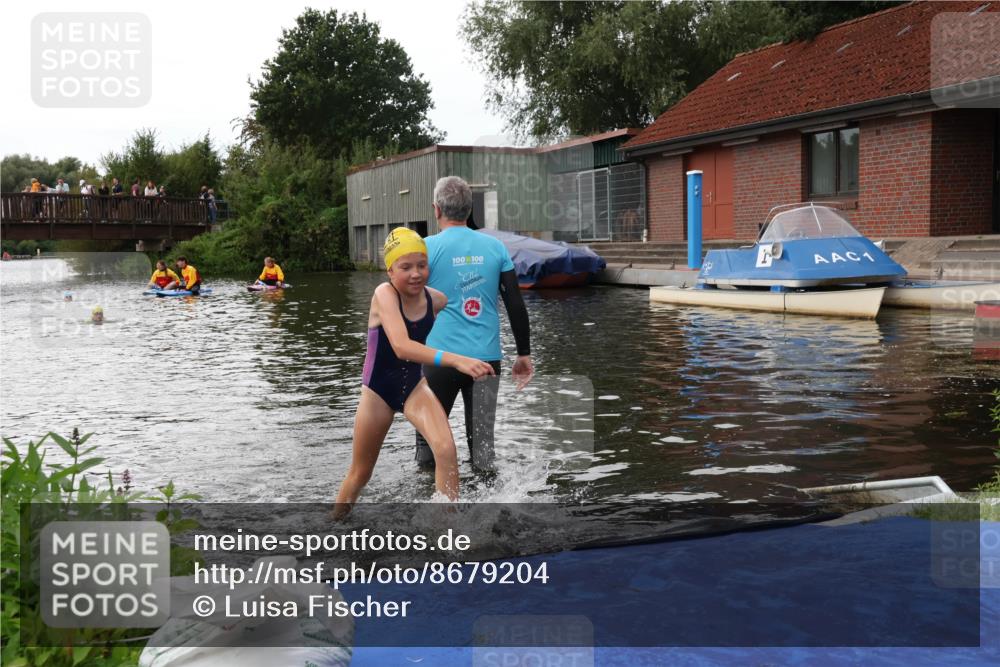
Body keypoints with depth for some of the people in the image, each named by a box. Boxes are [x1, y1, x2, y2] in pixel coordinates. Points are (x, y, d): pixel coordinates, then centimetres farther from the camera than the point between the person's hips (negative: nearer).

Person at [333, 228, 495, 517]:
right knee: (360, 474, 13)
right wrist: (455, 360, -53)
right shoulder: (384, 294, -26)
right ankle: (334, 523, 41)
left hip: (414, 386, 3)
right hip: (377, 390, -3)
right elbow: (401, 346, -42)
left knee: (446, 450, -22)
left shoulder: (437, 299, -12)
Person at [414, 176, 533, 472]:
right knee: (482, 442, 7)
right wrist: (524, 354, 11)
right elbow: (516, 305, 4)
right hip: (487, 358, 3)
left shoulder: (427, 247, -4)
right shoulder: (494, 247, 4)